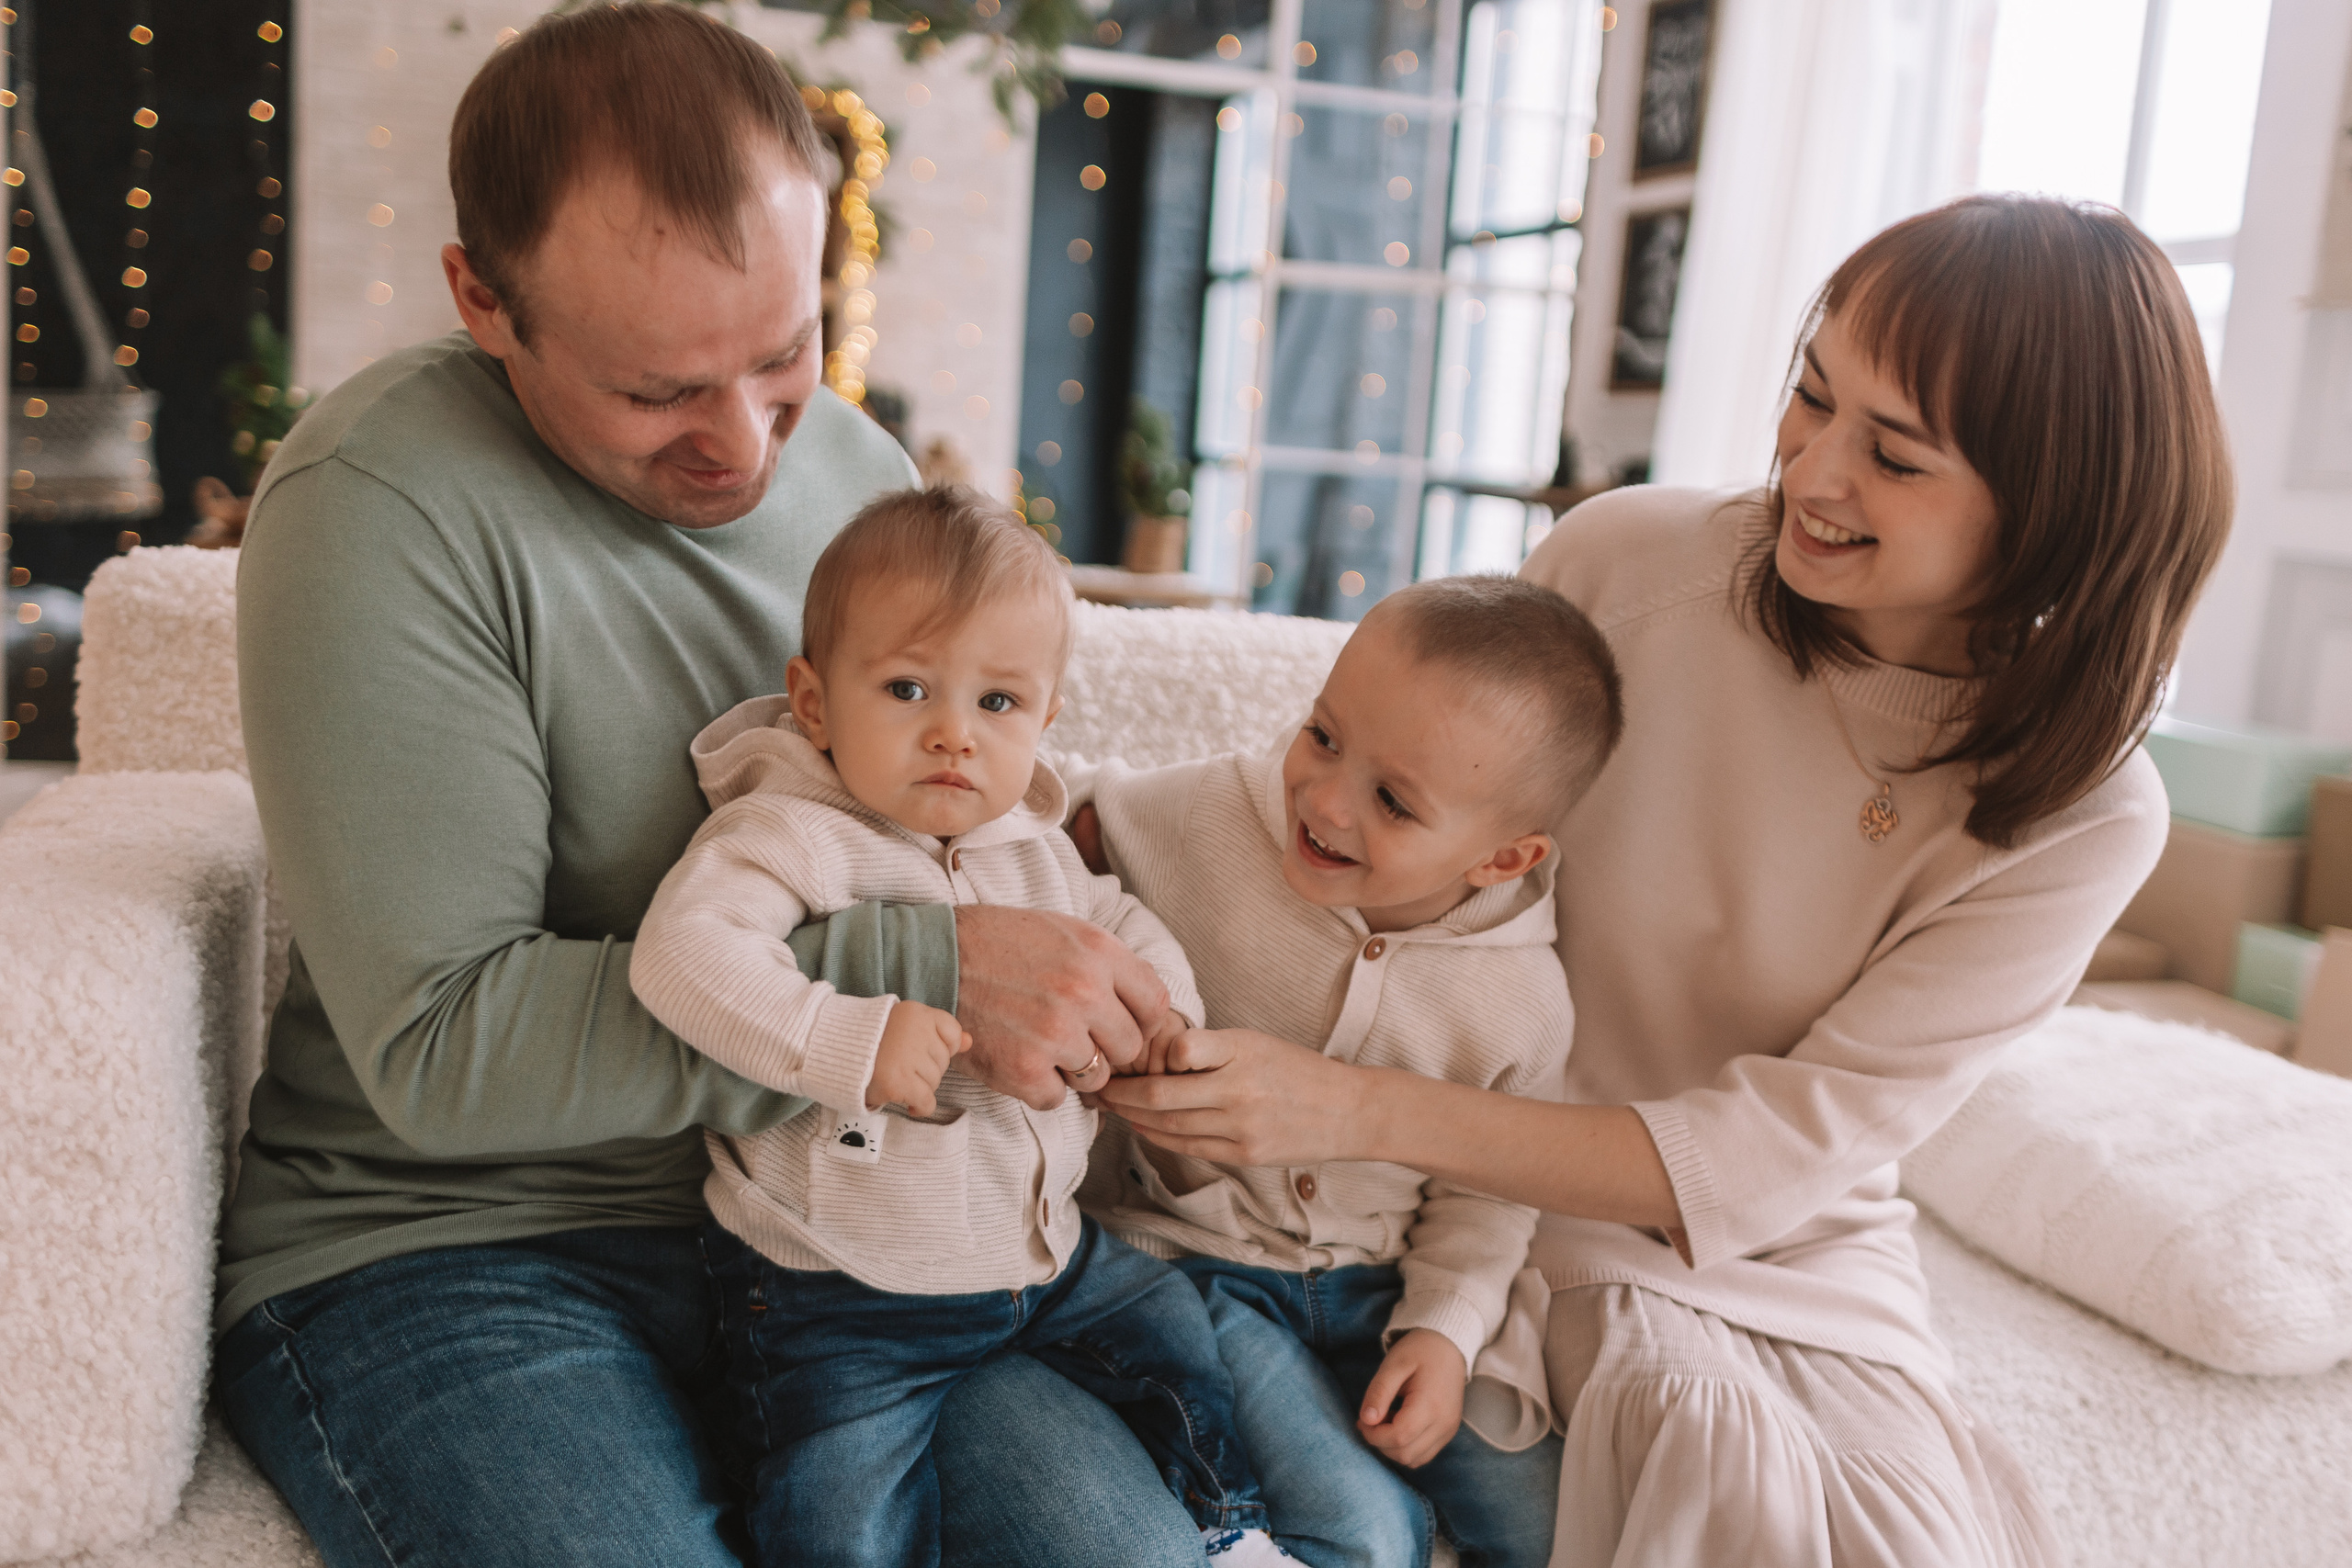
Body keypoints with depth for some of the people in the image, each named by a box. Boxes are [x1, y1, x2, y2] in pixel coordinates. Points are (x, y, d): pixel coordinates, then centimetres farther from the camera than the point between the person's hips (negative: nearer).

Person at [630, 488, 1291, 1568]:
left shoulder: (1029, 844, 4)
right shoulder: (787, 835, -20)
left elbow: (1115, 921, 21)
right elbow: (680, 952, -36)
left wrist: (1160, 1002, 0)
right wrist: (851, 1042, -41)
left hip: (1044, 1246, 7)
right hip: (842, 1290, -6)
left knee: (1171, 1327, 18)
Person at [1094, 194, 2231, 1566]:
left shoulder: (2082, 814, -13)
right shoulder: (1630, 560, -13)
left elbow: (1775, 1158, -19)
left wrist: (1367, 1114, -29)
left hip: (1803, 1255, 1)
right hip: (1516, 1200, -1)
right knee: (1715, 1447, -25)